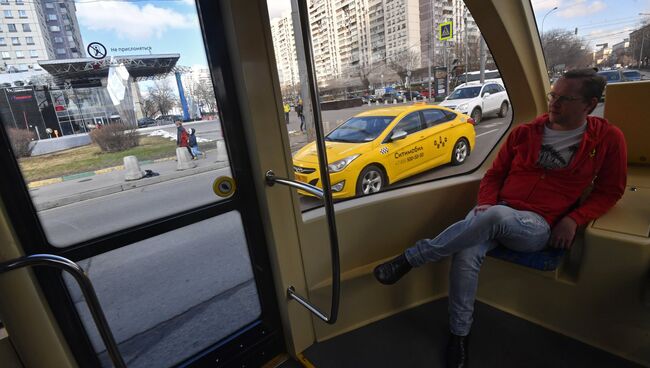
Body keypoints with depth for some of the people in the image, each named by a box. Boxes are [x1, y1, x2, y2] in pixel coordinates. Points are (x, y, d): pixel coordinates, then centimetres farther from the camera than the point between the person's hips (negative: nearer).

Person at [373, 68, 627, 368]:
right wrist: (484, 204, -7)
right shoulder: (524, 133, 10)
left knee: (496, 215, -39)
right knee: (466, 255, -31)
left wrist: (573, 219, -5)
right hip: (494, 214, 2)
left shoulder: (608, 139, 6)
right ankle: (459, 334, -9)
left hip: (538, 227, -2)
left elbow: (609, 191, 12)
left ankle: (410, 258, -26)